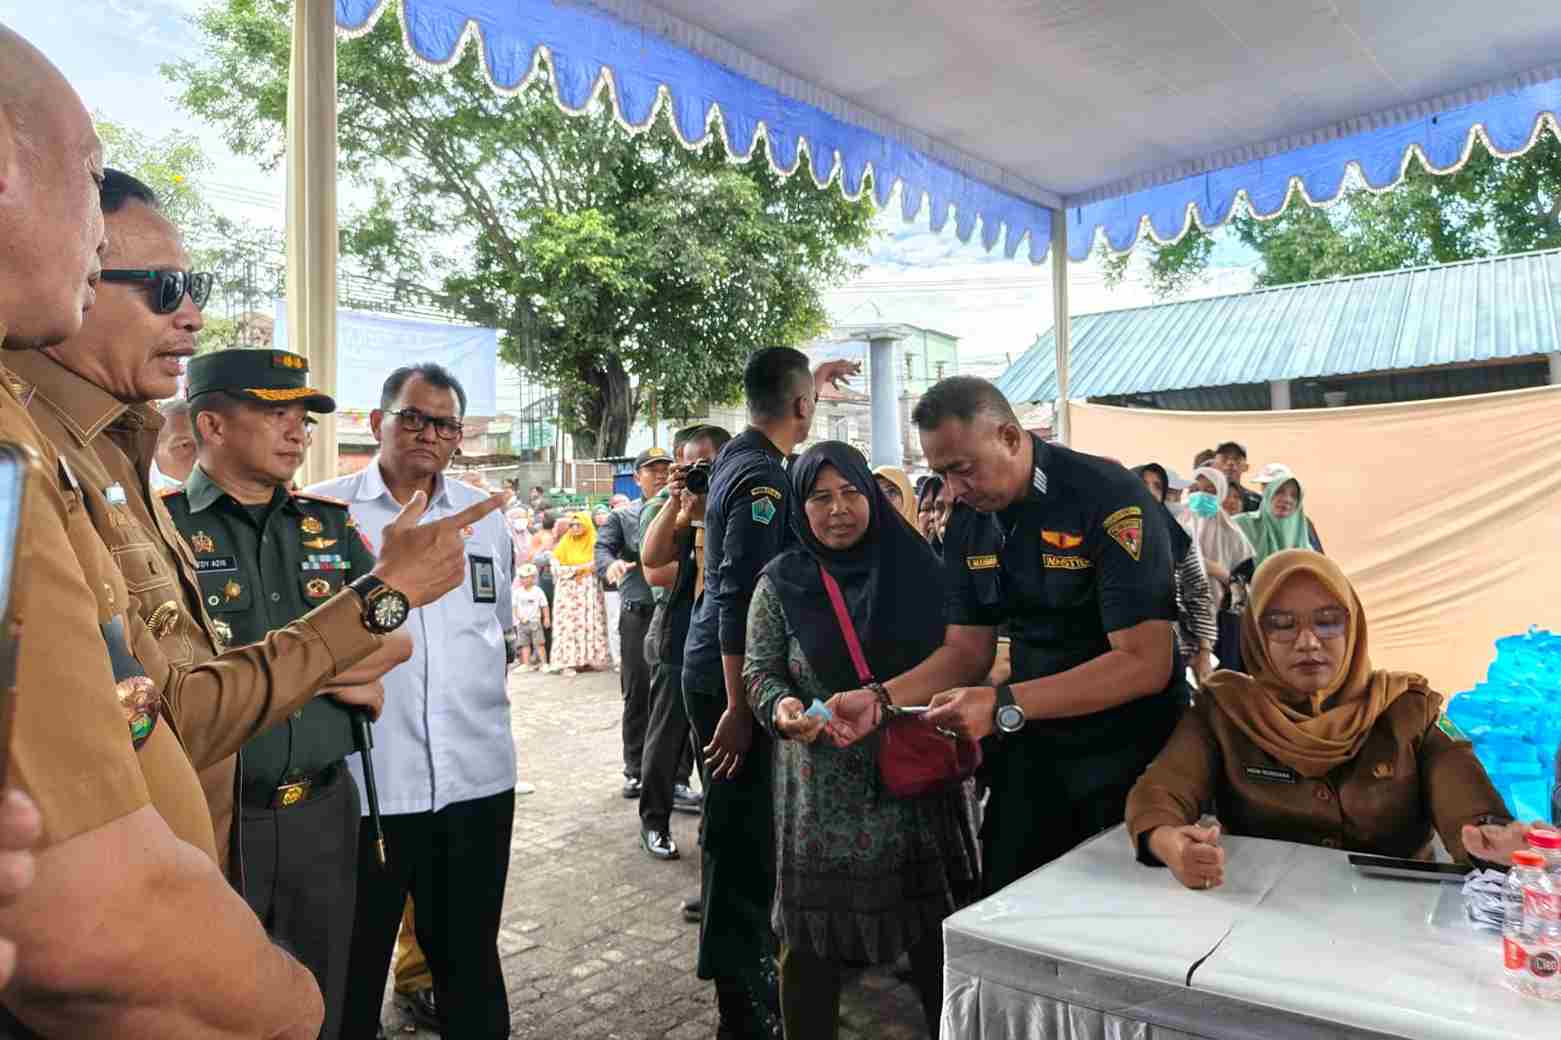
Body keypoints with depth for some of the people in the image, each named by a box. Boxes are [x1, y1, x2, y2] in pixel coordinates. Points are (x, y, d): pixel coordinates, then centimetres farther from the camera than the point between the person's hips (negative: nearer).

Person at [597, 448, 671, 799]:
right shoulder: (621, 517, 10)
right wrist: (611, 564, -27)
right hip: (638, 615, 0)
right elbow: (602, 548, -6)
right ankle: (635, 770, 17)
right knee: (637, 695, 5)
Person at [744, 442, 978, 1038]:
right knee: (813, 933, 6)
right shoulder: (781, 584, 0)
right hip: (823, 788, -1)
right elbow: (760, 671, 0)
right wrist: (781, 708, -19)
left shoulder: (915, 568, 3)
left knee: (933, 922, 9)